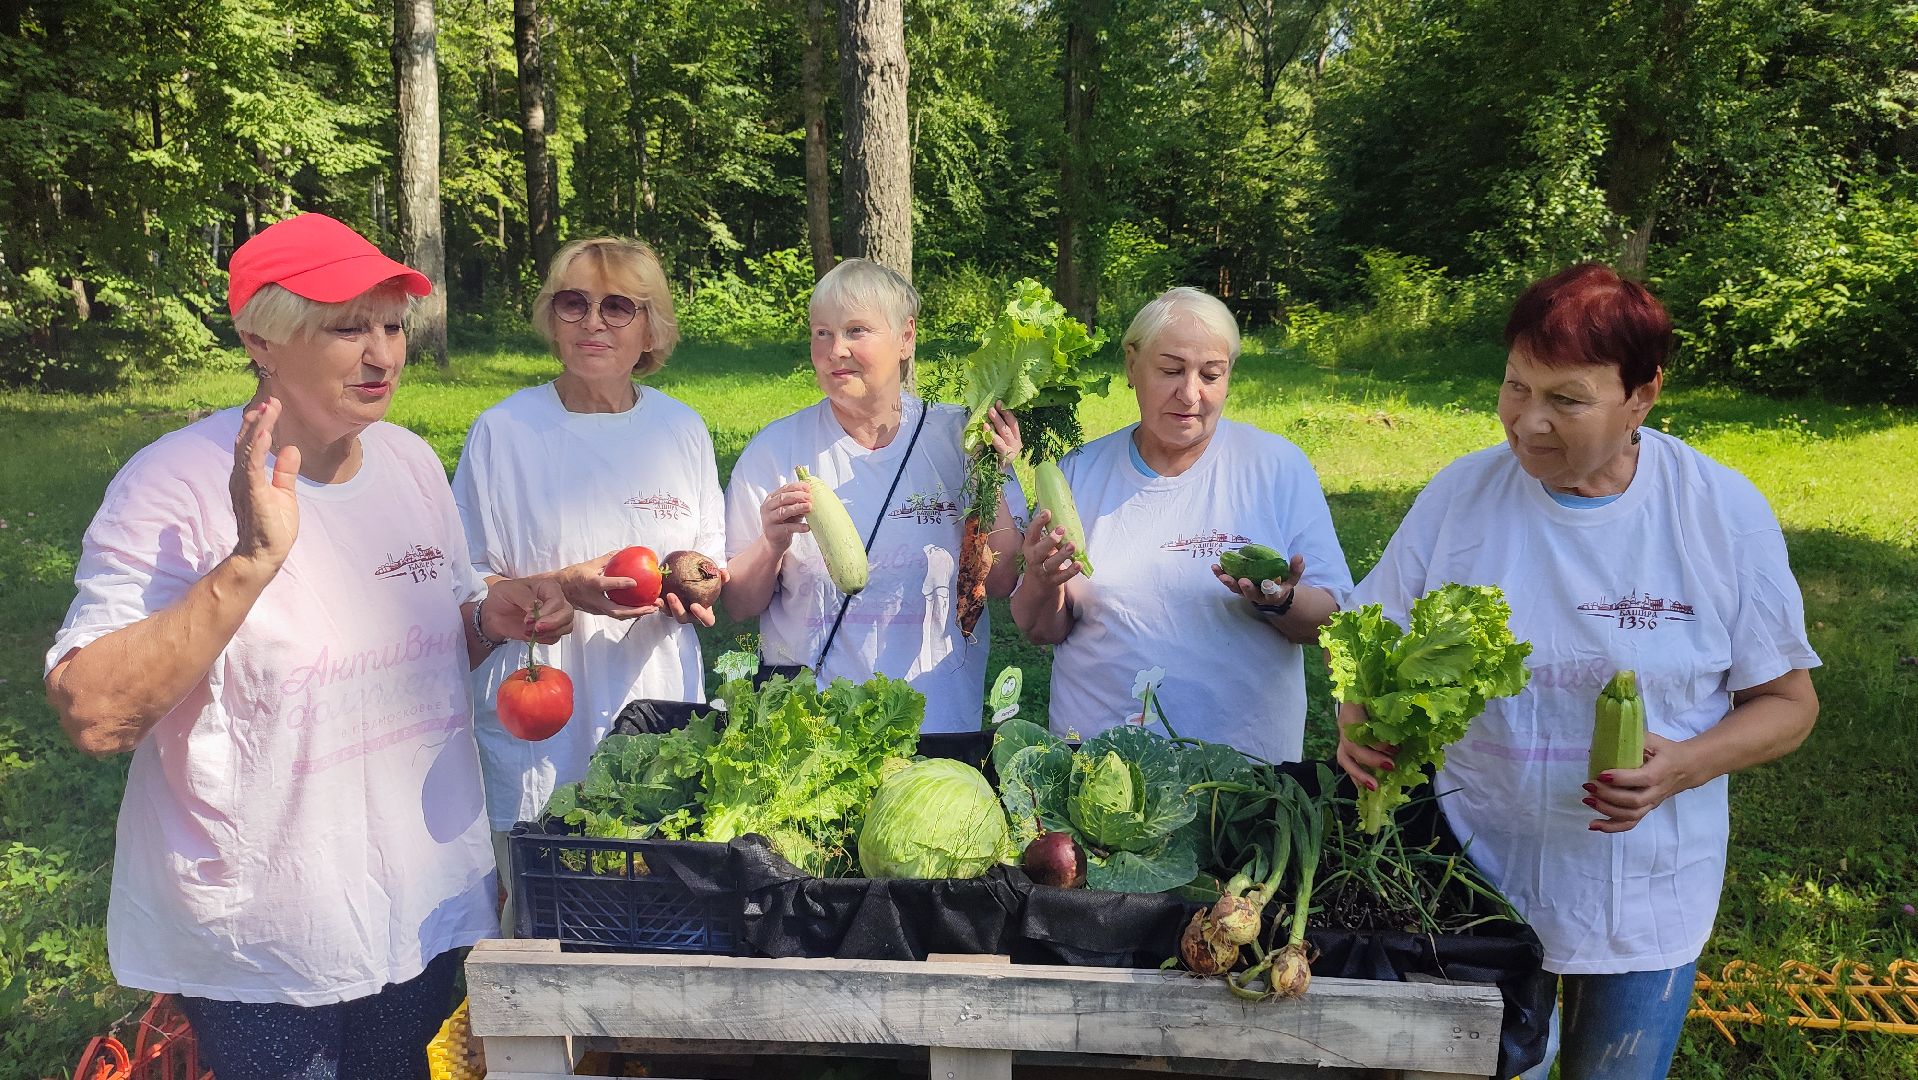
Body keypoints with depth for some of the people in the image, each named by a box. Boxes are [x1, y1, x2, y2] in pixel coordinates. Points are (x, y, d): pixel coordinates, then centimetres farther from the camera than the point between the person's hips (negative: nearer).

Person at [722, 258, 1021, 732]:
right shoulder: (775, 448, -2)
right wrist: (771, 545, -17)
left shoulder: (958, 437, 0)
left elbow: (1000, 582, 2)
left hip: (939, 708, 1)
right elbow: (739, 604, 1)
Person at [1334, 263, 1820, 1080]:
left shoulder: (1726, 514, -11)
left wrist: (1685, 766, -21)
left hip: (1646, 896, 0)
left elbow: (1786, 700, -3)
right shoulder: (1460, 494, -9)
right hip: (1477, 870, 0)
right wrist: (1358, 721, -23)